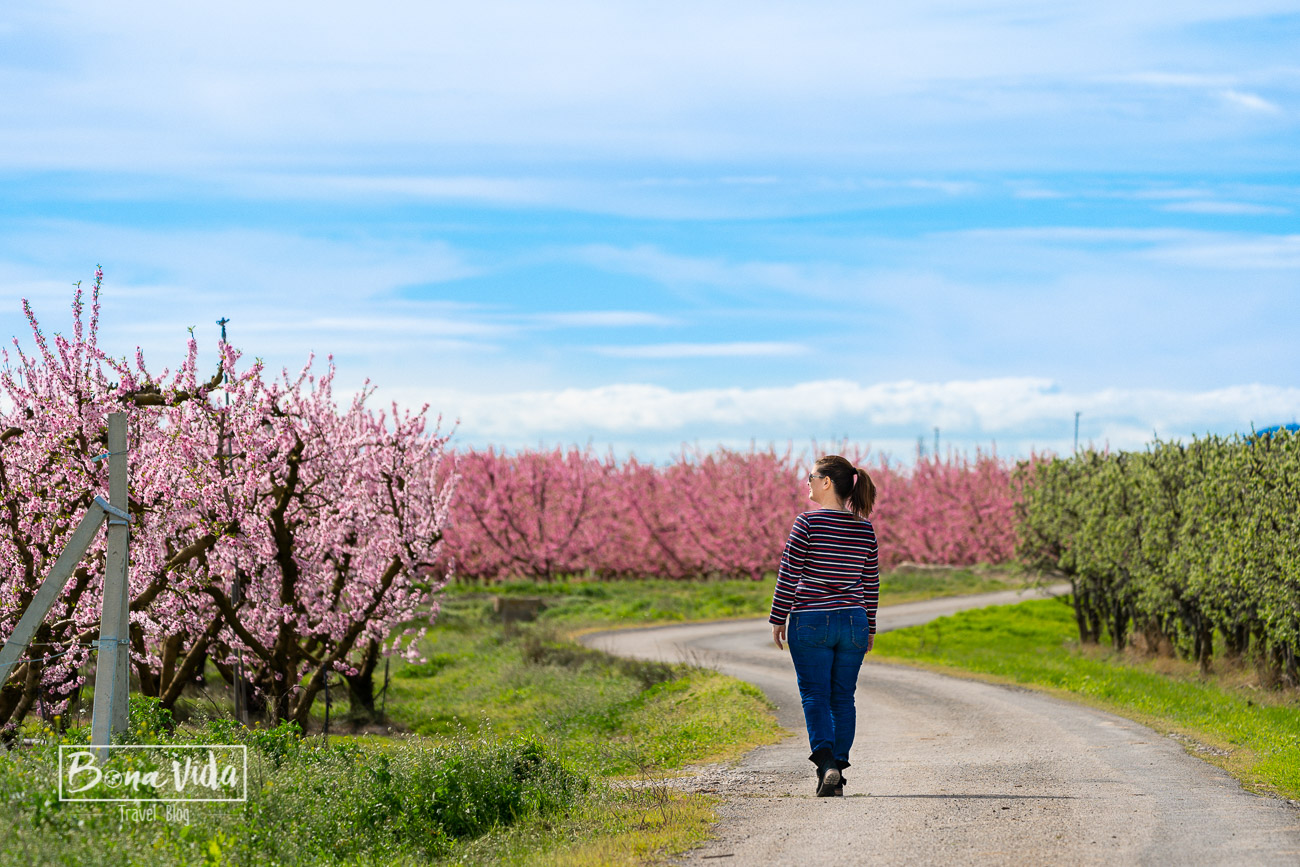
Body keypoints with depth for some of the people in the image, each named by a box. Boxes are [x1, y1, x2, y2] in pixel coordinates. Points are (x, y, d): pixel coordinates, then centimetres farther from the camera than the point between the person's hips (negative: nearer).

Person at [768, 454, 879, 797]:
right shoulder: (865, 528, 4)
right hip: (853, 623, 4)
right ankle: (837, 774, 10)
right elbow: (871, 583, 10)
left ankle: (826, 763, -19)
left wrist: (778, 618, 1)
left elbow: (789, 575, -8)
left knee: (815, 695, 0)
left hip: (810, 623, -4)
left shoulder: (808, 522, -10)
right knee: (843, 698, 10)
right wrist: (869, 627, 19)